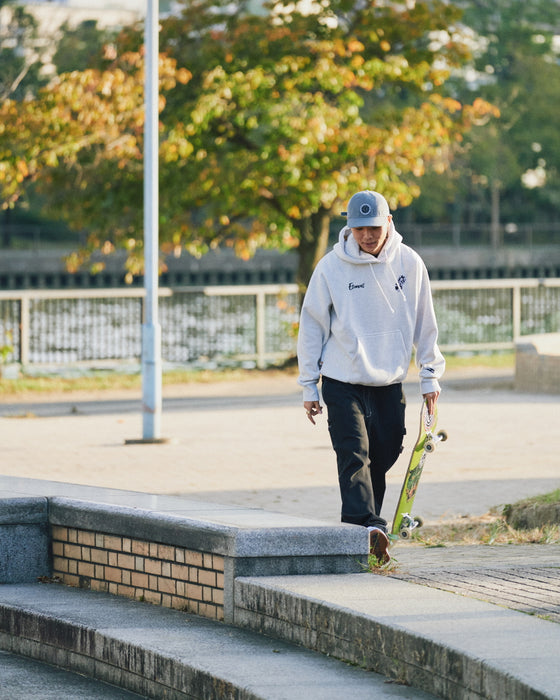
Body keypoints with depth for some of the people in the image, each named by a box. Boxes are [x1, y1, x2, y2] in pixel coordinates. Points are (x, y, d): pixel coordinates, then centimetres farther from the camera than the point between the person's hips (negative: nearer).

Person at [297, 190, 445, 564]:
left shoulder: (410, 263, -1)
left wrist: (430, 375, 8)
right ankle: (368, 526, -29)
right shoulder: (332, 267, -8)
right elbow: (312, 326, 0)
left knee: (383, 455, 4)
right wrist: (309, 386, 0)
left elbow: (424, 323, 9)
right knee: (354, 454, -16)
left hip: (390, 382, 3)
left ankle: (365, 524, 17)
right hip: (343, 381, -3)